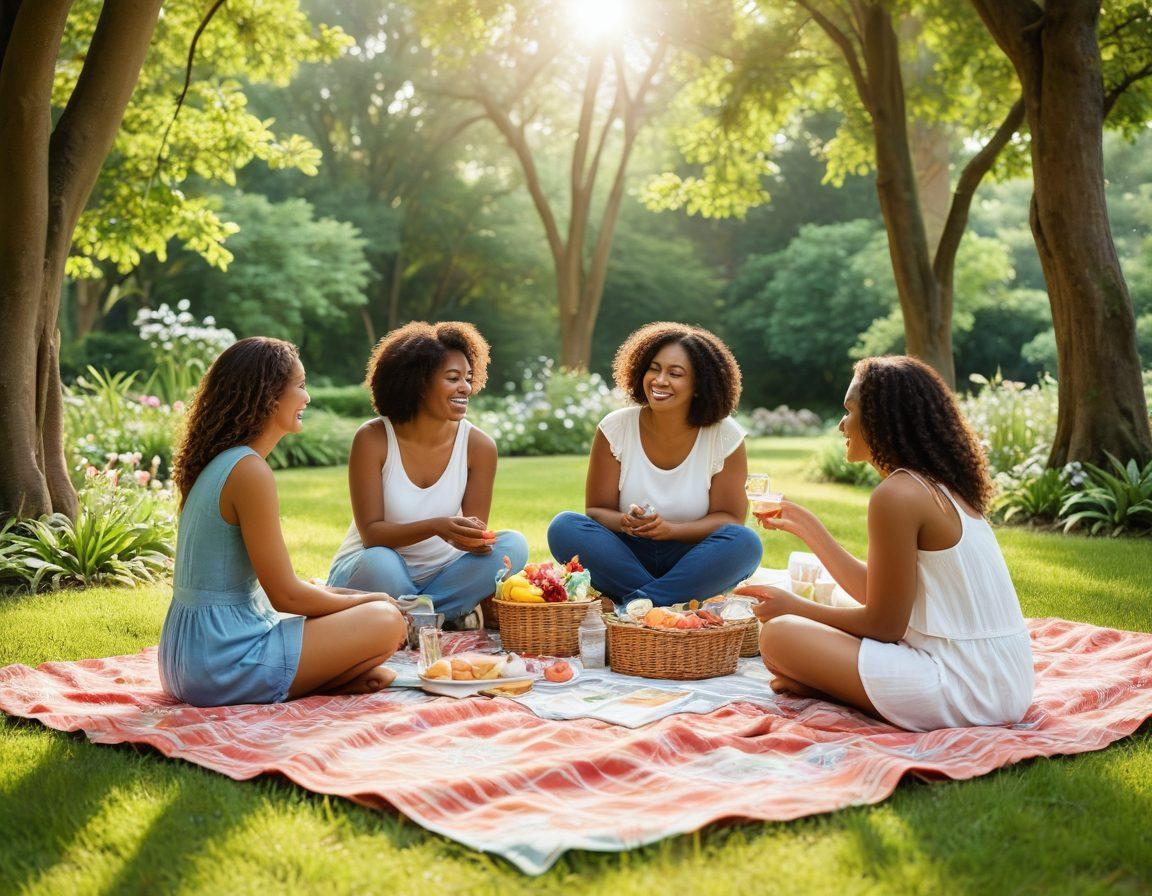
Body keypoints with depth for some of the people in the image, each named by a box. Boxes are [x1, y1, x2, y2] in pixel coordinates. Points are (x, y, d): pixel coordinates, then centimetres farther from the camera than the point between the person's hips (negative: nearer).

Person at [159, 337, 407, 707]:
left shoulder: (219, 463, 11)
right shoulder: (250, 471, -18)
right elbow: (286, 595, -16)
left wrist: (346, 595, 11)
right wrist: (365, 600, -1)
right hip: (223, 660, -10)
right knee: (387, 621, -9)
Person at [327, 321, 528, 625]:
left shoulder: (479, 446, -10)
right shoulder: (373, 439, -17)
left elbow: (475, 533, -4)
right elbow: (371, 533, -18)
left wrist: (475, 539, -31)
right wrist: (435, 527, -36)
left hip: (438, 571, 3)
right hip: (368, 564, -3)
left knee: (512, 546, -21)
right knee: (380, 565, -37)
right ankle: (445, 615, -7)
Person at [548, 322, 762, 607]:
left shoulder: (725, 437, -7)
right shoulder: (615, 428, -5)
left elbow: (729, 518, -5)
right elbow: (596, 510, -2)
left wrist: (669, 529, -23)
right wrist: (624, 522, -26)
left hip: (692, 564, -1)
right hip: (625, 558, 1)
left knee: (745, 542, -30)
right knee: (564, 527, -25)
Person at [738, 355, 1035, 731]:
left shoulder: (897, 495, -17)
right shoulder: (942, 486, 11)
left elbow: (884, 625, -12)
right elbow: (876, 592, 14)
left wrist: (796, 608, 3)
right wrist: (802, 523, 21)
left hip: (962, 690, -10)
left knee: (778, 634, -9)